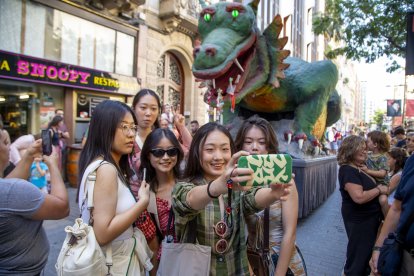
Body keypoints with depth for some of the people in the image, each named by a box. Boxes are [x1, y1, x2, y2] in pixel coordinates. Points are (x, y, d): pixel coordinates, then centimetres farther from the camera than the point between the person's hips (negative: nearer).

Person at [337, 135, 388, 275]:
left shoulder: (357, 168, 8)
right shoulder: (348, 170, -24)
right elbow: (359, 197, -31)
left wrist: (378, 188, 3)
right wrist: (379, 189, -19)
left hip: (367, 217, 10)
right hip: (359, 219, -10)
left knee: (366, 250, 24)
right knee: (359, 252, 6)